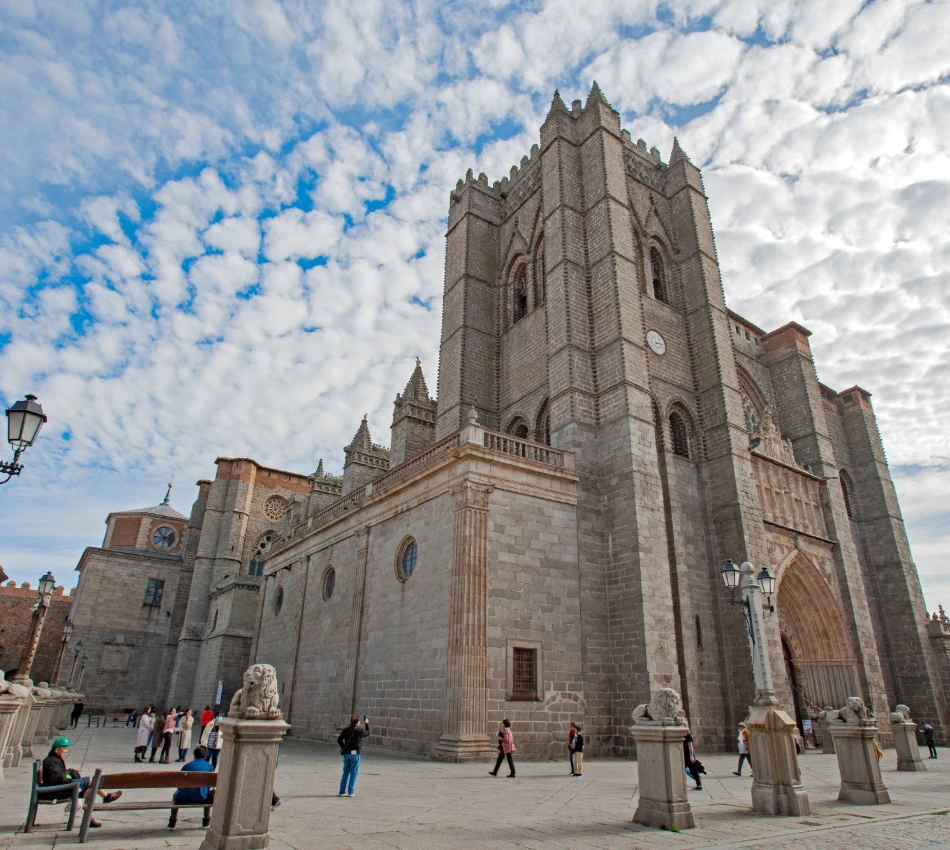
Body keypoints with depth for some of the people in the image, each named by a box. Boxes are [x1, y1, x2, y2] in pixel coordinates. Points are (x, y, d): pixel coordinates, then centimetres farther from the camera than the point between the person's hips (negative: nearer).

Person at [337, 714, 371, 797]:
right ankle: (351, 792, 4)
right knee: (353, 773, 4)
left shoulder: (346, 730, 1)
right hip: (355, 754, -4)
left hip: (346, 754, 4)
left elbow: (339, 740, 3)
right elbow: (367, 733, 11)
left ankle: (342, 791, 15)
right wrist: (367, 724, 23)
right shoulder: (360, 731, -9)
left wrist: (344, 747, 14)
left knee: (346, 772, 13)